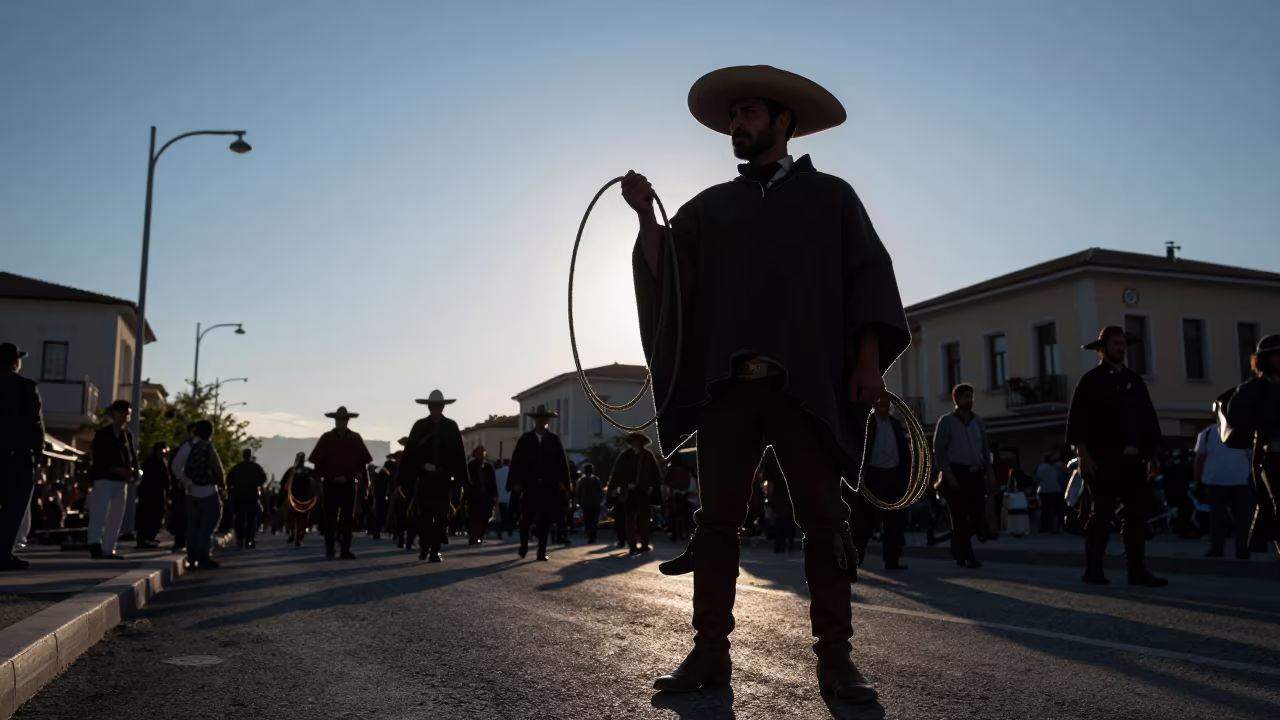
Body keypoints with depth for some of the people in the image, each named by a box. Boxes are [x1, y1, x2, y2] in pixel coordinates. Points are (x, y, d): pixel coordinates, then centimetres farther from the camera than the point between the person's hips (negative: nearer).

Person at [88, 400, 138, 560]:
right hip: (104, 480, -6)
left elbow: (133, 458, 12)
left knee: (116, 517, 6)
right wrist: (119, 470, -17)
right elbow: (99, 459, -9)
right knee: (99, 515, -14)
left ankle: (108, 549, 10)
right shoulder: (102, 434, -1)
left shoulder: (128, 435, 13)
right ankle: (95, 546, -18)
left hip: (121, 481, 6)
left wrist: (133, 473, -9)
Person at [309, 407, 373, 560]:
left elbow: (363, 461, 5)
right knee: (330, 518, 0)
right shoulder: (326, 438, -1)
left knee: (347, 518, 2)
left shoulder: (355, 438, 3)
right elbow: (317, 462, 0)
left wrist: (355, 475, -5)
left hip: (348, 484, 1)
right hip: (330, 484, -1)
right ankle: (329, 550, 5)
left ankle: (346, 550, 5)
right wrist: (330, 476, -5)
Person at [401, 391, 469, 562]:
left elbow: (459, 454, 0)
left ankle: (435, 550, 7)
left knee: (441, 515, 2)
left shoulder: (451, 427, 2)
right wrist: (407, 478, -6)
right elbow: (410, 452, 0)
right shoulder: (419, 426, 3)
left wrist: (461, 479, -5)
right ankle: (424, 547, 19)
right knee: (423, 514, 4)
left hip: (444, 478, 0)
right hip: (423, 476, 0)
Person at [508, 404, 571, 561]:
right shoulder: (525, 439, 5)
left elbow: (562, 461, 3)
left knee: (545, 520, 2)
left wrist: (562, 482, -6)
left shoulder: (554, 439, 6)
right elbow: (516, 461, 2)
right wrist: (516, 482, -6)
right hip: (529, 485, 0)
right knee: (526, 518, 1)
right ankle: (523, 546, 19)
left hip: (549, 486, 1)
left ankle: (542, 551, 7)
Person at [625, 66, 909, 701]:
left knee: (824, 519, -2)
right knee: (716, 519, 2)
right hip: (726, 384, 3)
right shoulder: (708, 207, 19)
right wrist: (646, 219, -5)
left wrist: (869, 359, -6)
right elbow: (664, 276, 10)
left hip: (809, 383, -2)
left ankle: (835, 658, 4)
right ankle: (710, 651, 9)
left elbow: (869, 274, 5)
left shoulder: (830, 195, 12)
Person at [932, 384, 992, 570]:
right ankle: (967, 556, 3)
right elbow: (938, 451, -4)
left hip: (975, 474, 5)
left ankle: (959, 551, 19)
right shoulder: (946, 421, 1)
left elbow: (984, 449, 19)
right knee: (960, 517, -4)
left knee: (979, 514, -2)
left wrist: (989, 471, 7)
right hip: (956, 473, -5)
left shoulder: (978, 422, 16)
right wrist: (948, 474, -13)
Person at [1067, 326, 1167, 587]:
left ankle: (1137, 570, 9)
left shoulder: (1134, 380, 15)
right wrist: (1083, 455, -14)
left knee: (1138, 513, 3)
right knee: (1101, 514, -2)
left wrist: (1152, 453, 8)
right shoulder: (1091, 380, 0)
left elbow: (1149, 418, 15)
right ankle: (1093, 570, 5)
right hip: (1103, 459, -5)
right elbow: (1077, 421, -7)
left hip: (1133, 459, 5)